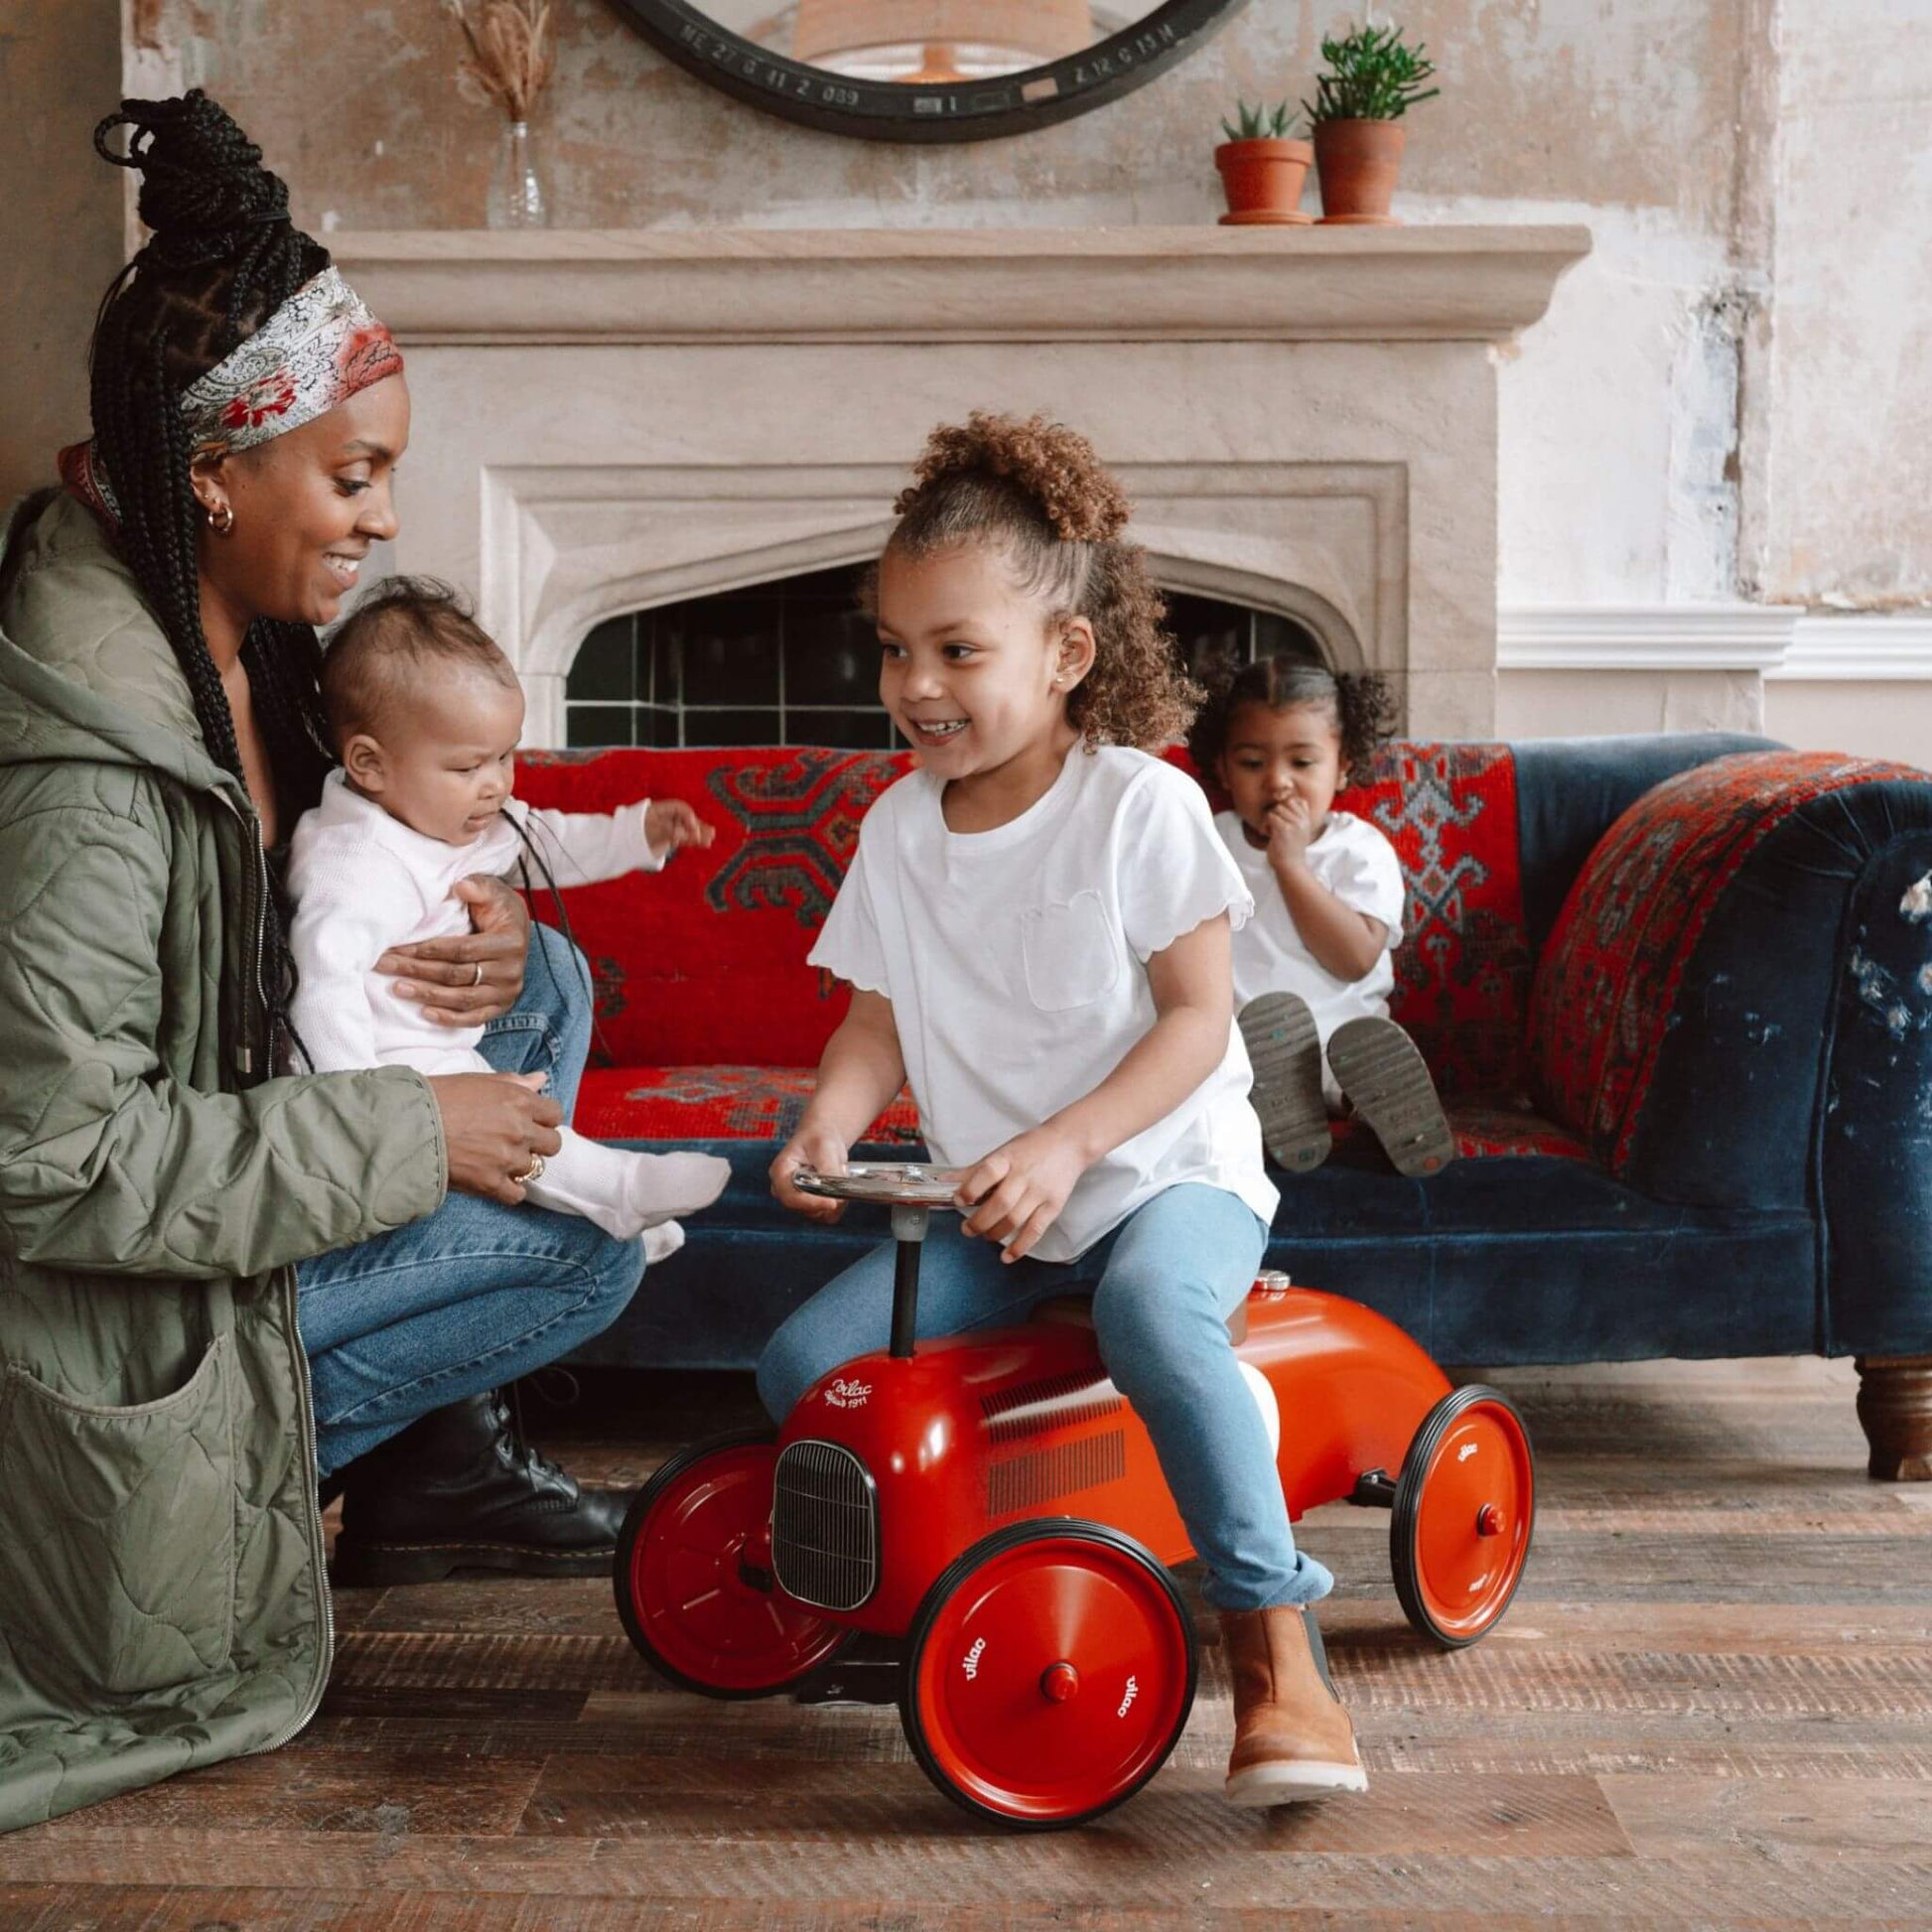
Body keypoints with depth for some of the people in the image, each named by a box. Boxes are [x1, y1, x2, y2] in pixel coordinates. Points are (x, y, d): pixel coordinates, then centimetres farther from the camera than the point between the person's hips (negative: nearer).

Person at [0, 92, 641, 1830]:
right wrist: (408, 1134, -25)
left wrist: (473, 919, -9)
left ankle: (436, 1444, 13)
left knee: (544, 985, 7)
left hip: (221, 1125, 9)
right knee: (592, 1245, -11)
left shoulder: (242, 631, -3)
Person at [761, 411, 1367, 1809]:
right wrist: (831, 1120, -12)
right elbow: (880, 1019, 10)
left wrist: (1064, 1145, -26)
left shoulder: (1138, 804, -11)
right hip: (989, 1204, 6)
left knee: (1151, 1310, -39)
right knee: (804, 1364, -11)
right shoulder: (900, 828, 5)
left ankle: (1276, 1642, -31)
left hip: (1167, 1169, -5)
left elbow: (1199, 1019, -13)